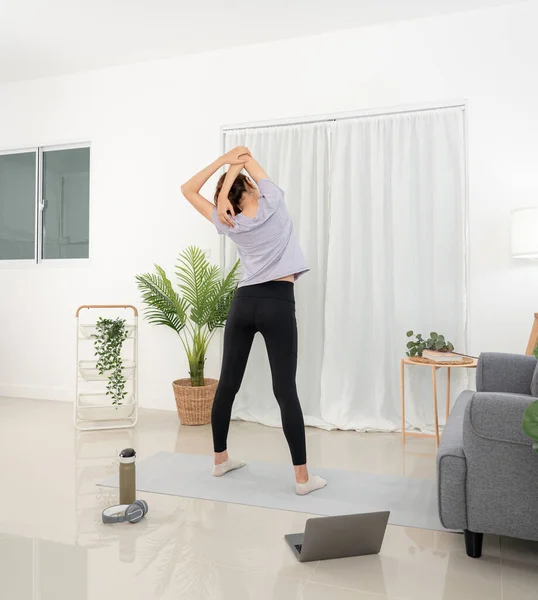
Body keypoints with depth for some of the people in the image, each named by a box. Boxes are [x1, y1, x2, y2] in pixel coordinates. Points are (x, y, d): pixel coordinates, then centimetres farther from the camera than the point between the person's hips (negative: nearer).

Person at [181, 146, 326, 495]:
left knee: (228, 383, 12)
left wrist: (223, 160, 7)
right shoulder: (272, 203, -4)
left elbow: (188, 190, 14)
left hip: (243, 302, 4)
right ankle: (303, 477, 2)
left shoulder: (230, 224, 4)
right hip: (278, 303, -4)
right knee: (285, 389, -4)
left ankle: (220, 459, 26)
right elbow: (246, 154, 9)